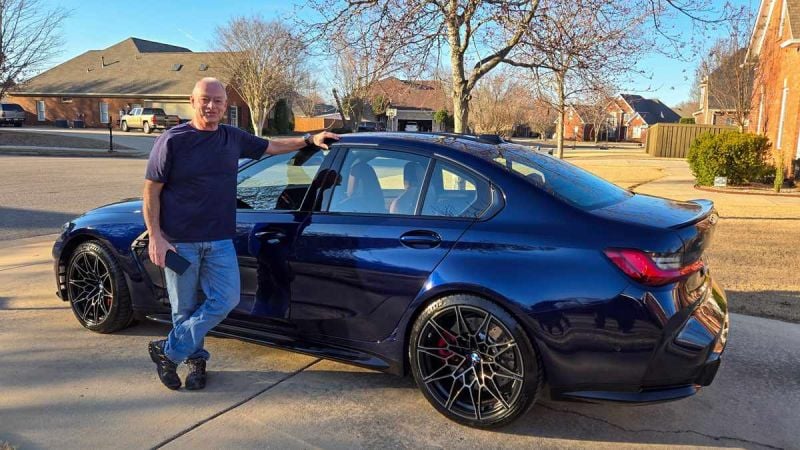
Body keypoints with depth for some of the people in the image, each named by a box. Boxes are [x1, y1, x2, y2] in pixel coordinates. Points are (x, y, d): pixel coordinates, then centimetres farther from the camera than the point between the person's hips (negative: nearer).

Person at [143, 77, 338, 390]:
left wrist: (309, 139, 17)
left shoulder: (233, 138, 8)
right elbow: (151, 191, -5)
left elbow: (271, 146, 24)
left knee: (226, 300, -5)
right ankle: (195, 358, 28)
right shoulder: (172, 140, -6)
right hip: (179, 242, -4)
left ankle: (168, 351, 10)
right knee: (184, 309, 6)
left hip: (219, 241, 4)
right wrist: (155, 237, -12)